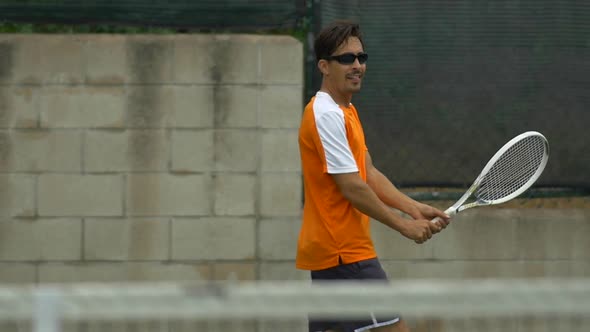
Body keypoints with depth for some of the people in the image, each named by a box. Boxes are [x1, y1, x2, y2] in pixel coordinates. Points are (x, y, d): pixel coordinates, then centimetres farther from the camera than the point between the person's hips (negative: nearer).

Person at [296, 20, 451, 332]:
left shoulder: (346, 112, 16)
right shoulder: (326, 116, -16)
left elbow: (369, 174, 13)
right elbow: (352, 189, -19)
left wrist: (413, 208, 0)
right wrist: (404, 226, -13)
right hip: (346, 253, -10)